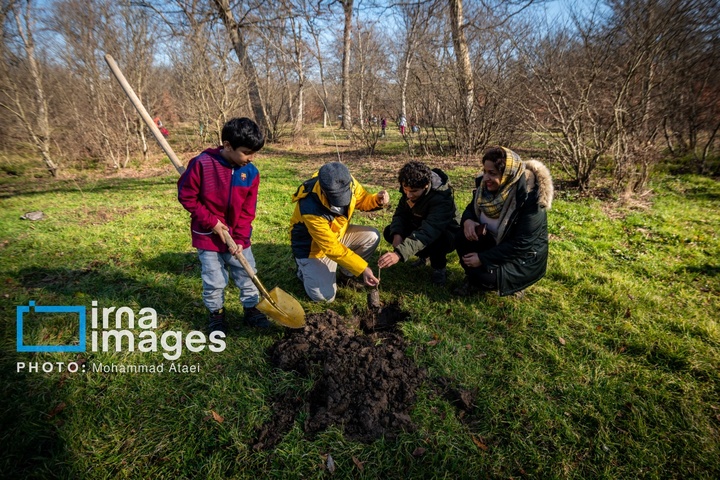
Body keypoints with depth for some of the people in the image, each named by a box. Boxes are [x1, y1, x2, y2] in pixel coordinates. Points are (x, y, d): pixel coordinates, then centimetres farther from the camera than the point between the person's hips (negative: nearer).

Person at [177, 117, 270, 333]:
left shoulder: (251, 173, -6)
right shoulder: (202, 163, -17)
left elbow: (248, 210, -2)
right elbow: (186, 195, -10)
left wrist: (240, 238, -10)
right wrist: (211, 221, -14)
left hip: (238, 237, 3)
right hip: (207, 236, -3)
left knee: (247, 276, 12)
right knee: (214, 281, 7)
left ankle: (251, 309, 32)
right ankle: (216, 313, 31)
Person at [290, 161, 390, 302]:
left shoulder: (348, 182, -22)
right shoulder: (311, 209, -39)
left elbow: (362, 199, 0)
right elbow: (331, 247, -32)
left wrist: (376, 200, -24)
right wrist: (362, 268, -32)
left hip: (338, 233, 6)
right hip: (313, 247, -6)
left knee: (372, 236, -15)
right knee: (325, 296, -17)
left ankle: (345, 276, 5)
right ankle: (305, 269, 15)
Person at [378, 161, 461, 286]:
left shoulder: (441, 198, -36)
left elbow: (428, 232, -48)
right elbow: (401, 213, -7)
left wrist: (399, 253, -60)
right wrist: (396, 234, -30)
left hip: (446, 234, -7)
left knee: (436, 239, -41)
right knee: (389, 232, -12)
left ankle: (439, 268, -8)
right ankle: (424, 255, 9)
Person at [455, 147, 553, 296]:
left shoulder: (530, 198, -28)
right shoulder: (486, 185, -9)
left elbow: (520, 245, -28)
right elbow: (472, 208, 6)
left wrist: (483, 258, -26)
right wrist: (467, 221, -19)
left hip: (525, 258, -6)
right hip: (497, 243, 7)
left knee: (485, 275, -29)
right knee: (462, 238, -17)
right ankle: (474, 278, 4)